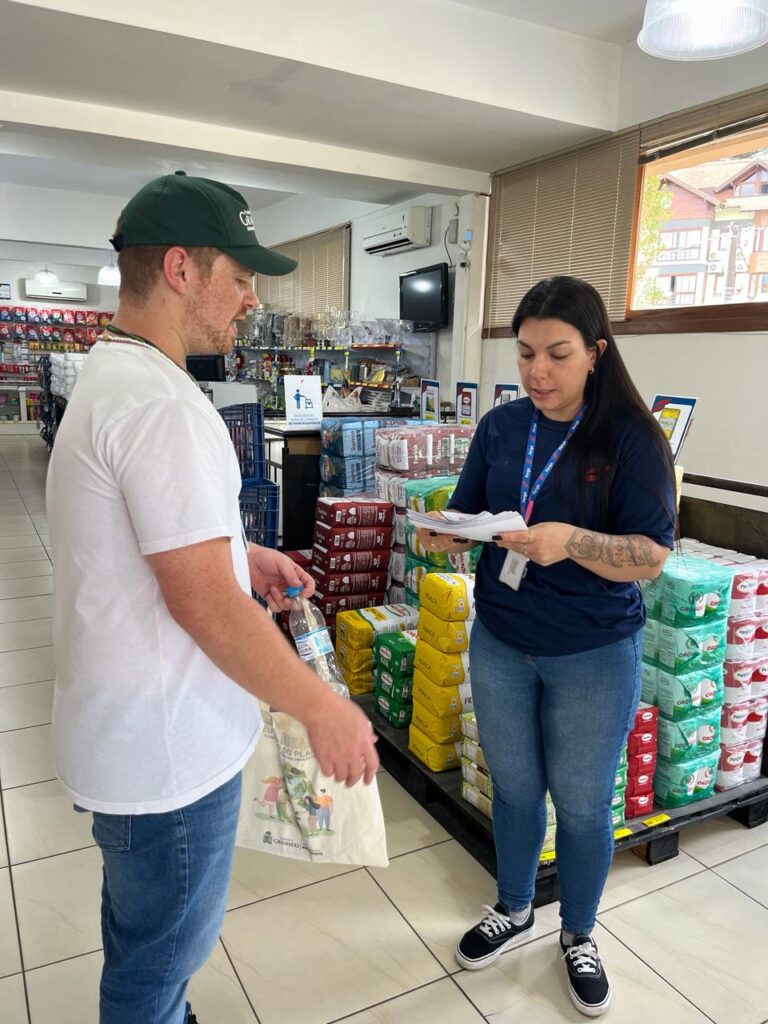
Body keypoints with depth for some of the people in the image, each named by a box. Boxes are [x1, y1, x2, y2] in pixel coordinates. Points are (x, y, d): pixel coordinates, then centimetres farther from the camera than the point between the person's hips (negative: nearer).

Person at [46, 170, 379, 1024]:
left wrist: (239, 554, 11)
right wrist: (323, 710, -16)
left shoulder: (110, 375, 8)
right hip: (166, 749, -10)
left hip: (129, 728, 10)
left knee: (143, 937, 30)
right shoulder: (158, 402, -26)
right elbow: (206, 606, -27)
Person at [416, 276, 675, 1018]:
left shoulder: (632, 437, -13)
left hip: (595, 657, -3)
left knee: (582, 805, 13)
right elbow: (468, 515, 5)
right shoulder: (500, 427, -1)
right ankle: (513, 908, 46)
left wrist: (572, 543, -34)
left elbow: (652, 557, -16)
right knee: (513, 788, 19)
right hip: (500, 645, 3)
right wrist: (445, 532, -18)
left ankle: (578, 934, 41)